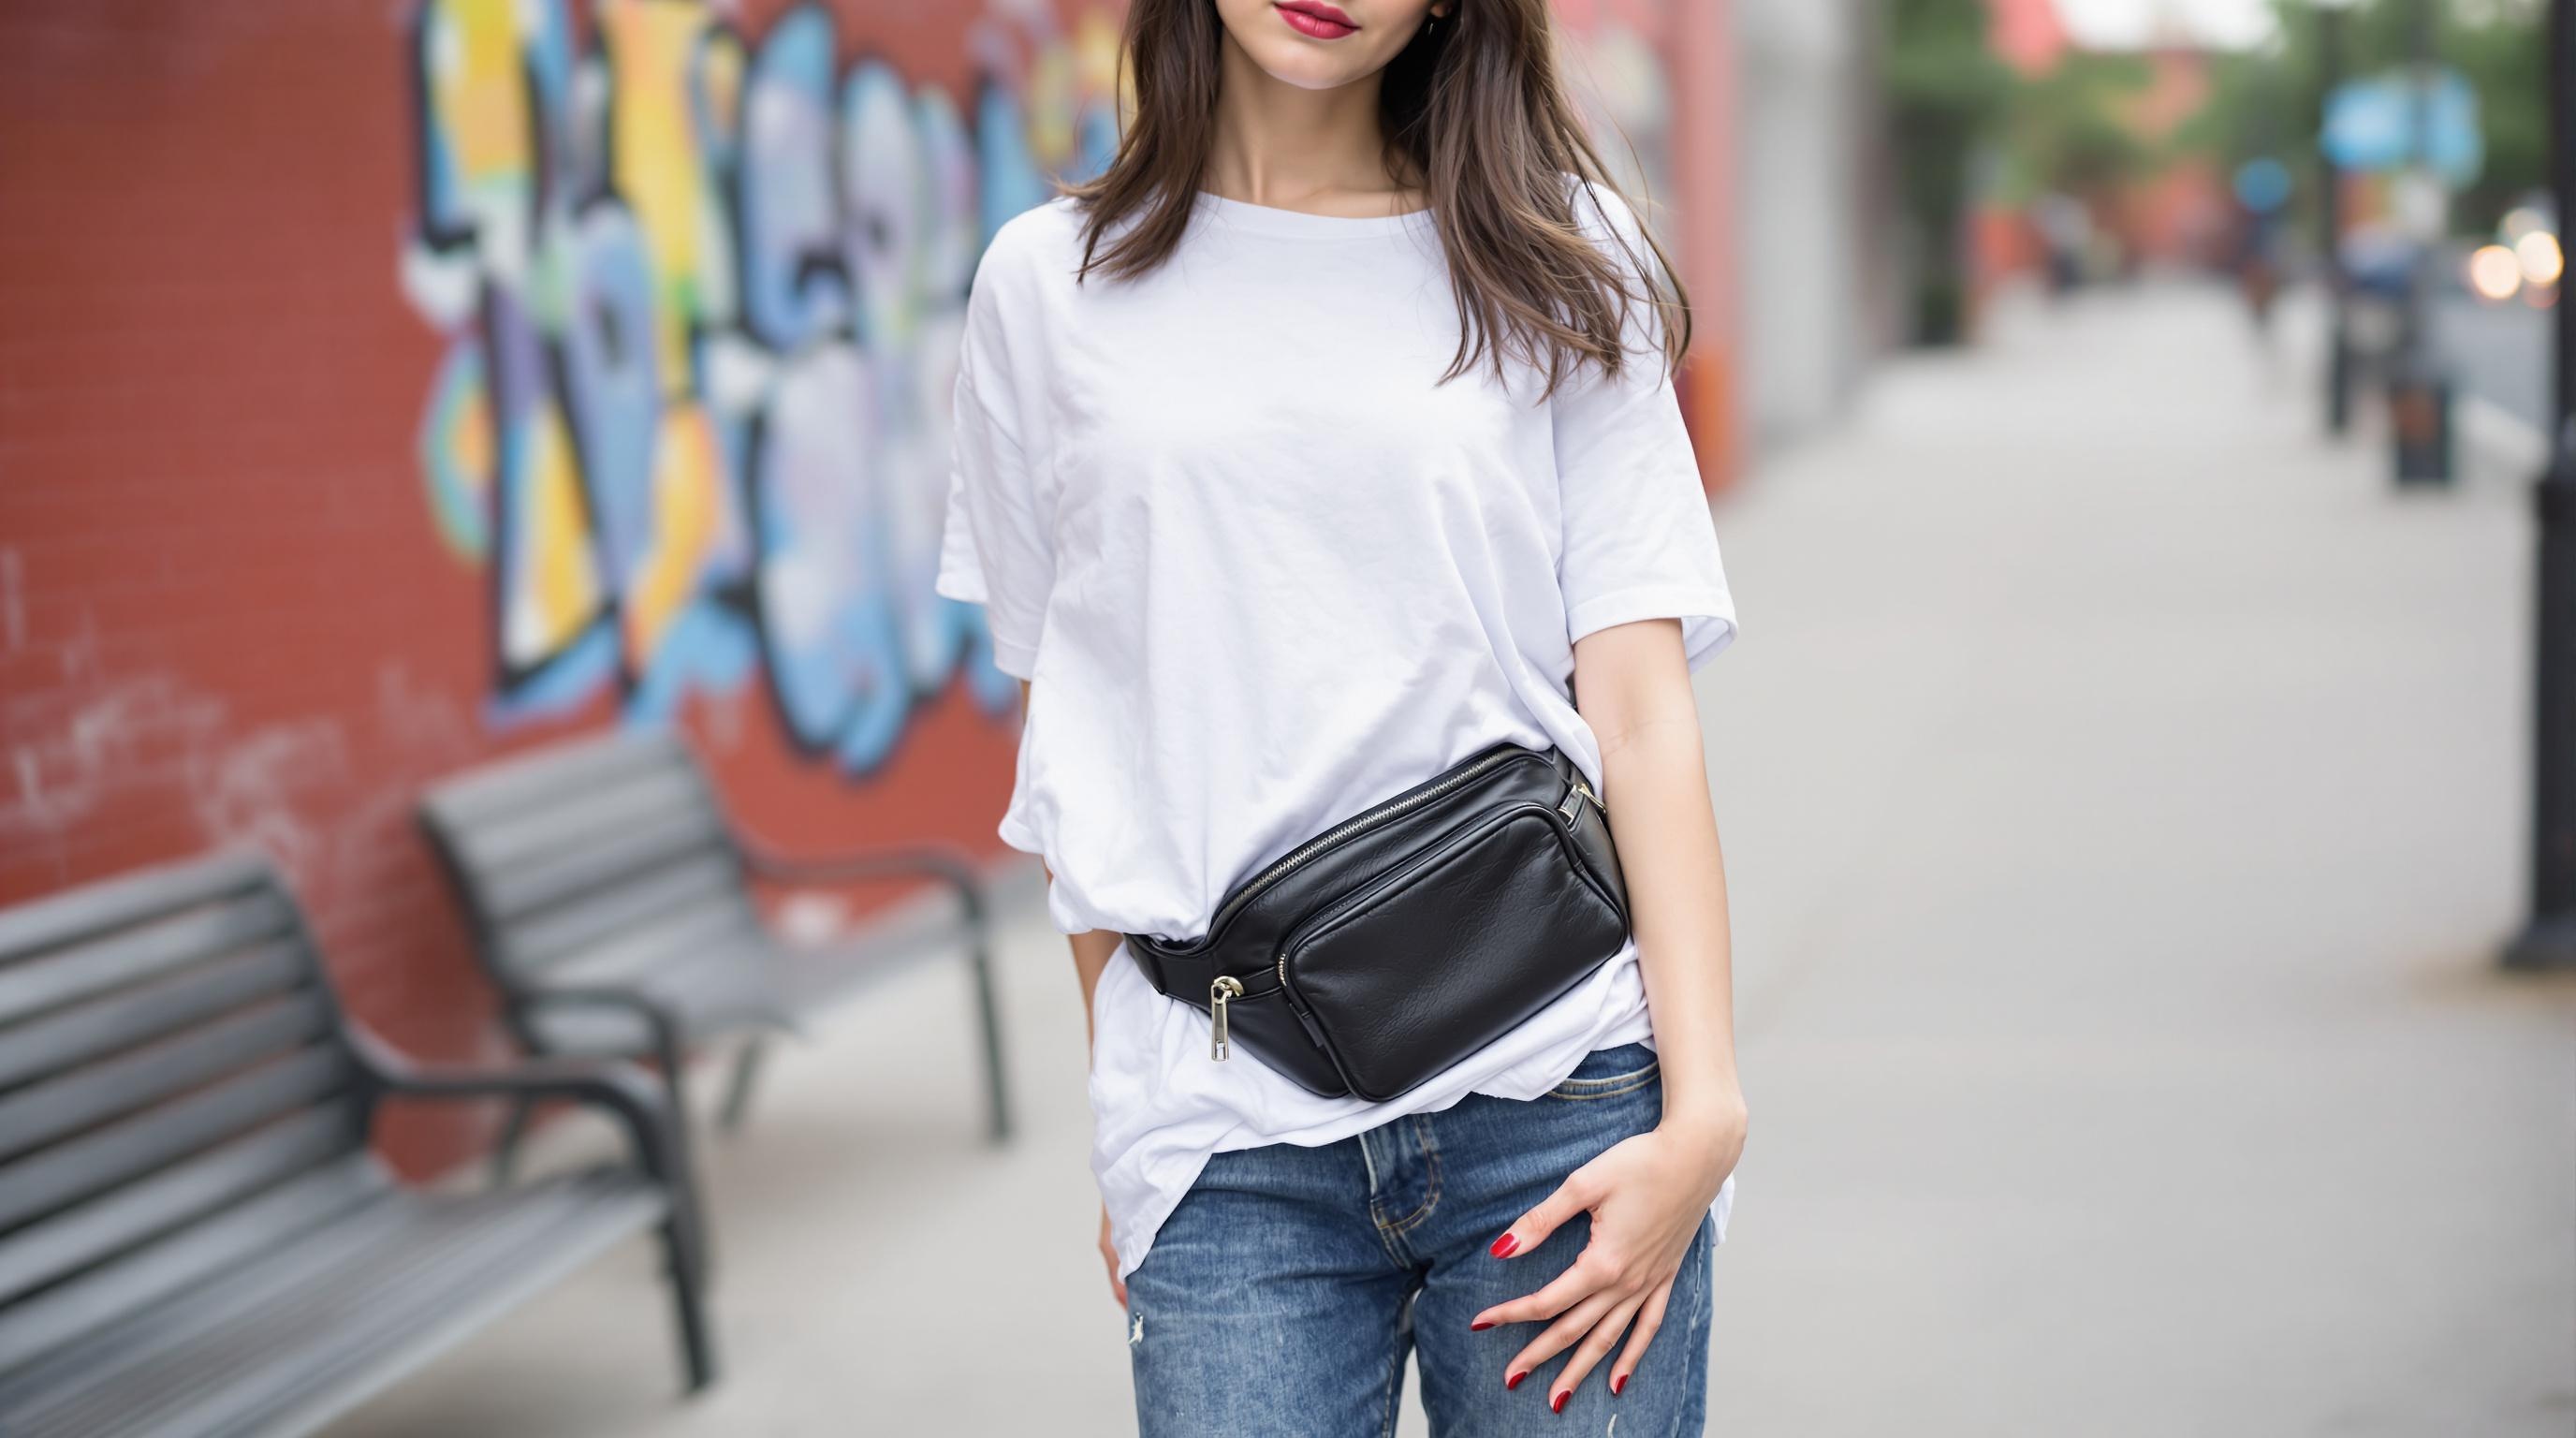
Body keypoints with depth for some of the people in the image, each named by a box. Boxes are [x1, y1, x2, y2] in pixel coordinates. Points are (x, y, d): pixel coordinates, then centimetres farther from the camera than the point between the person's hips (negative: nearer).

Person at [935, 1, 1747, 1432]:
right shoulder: (1048, 286, 8)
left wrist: (1702, 1109, -9)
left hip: (1552, 1099, 0)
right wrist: (1130, 1125, 10)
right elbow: (1066, 735, 11)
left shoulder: (1562, 266, 6)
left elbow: (1641, 709, -1)